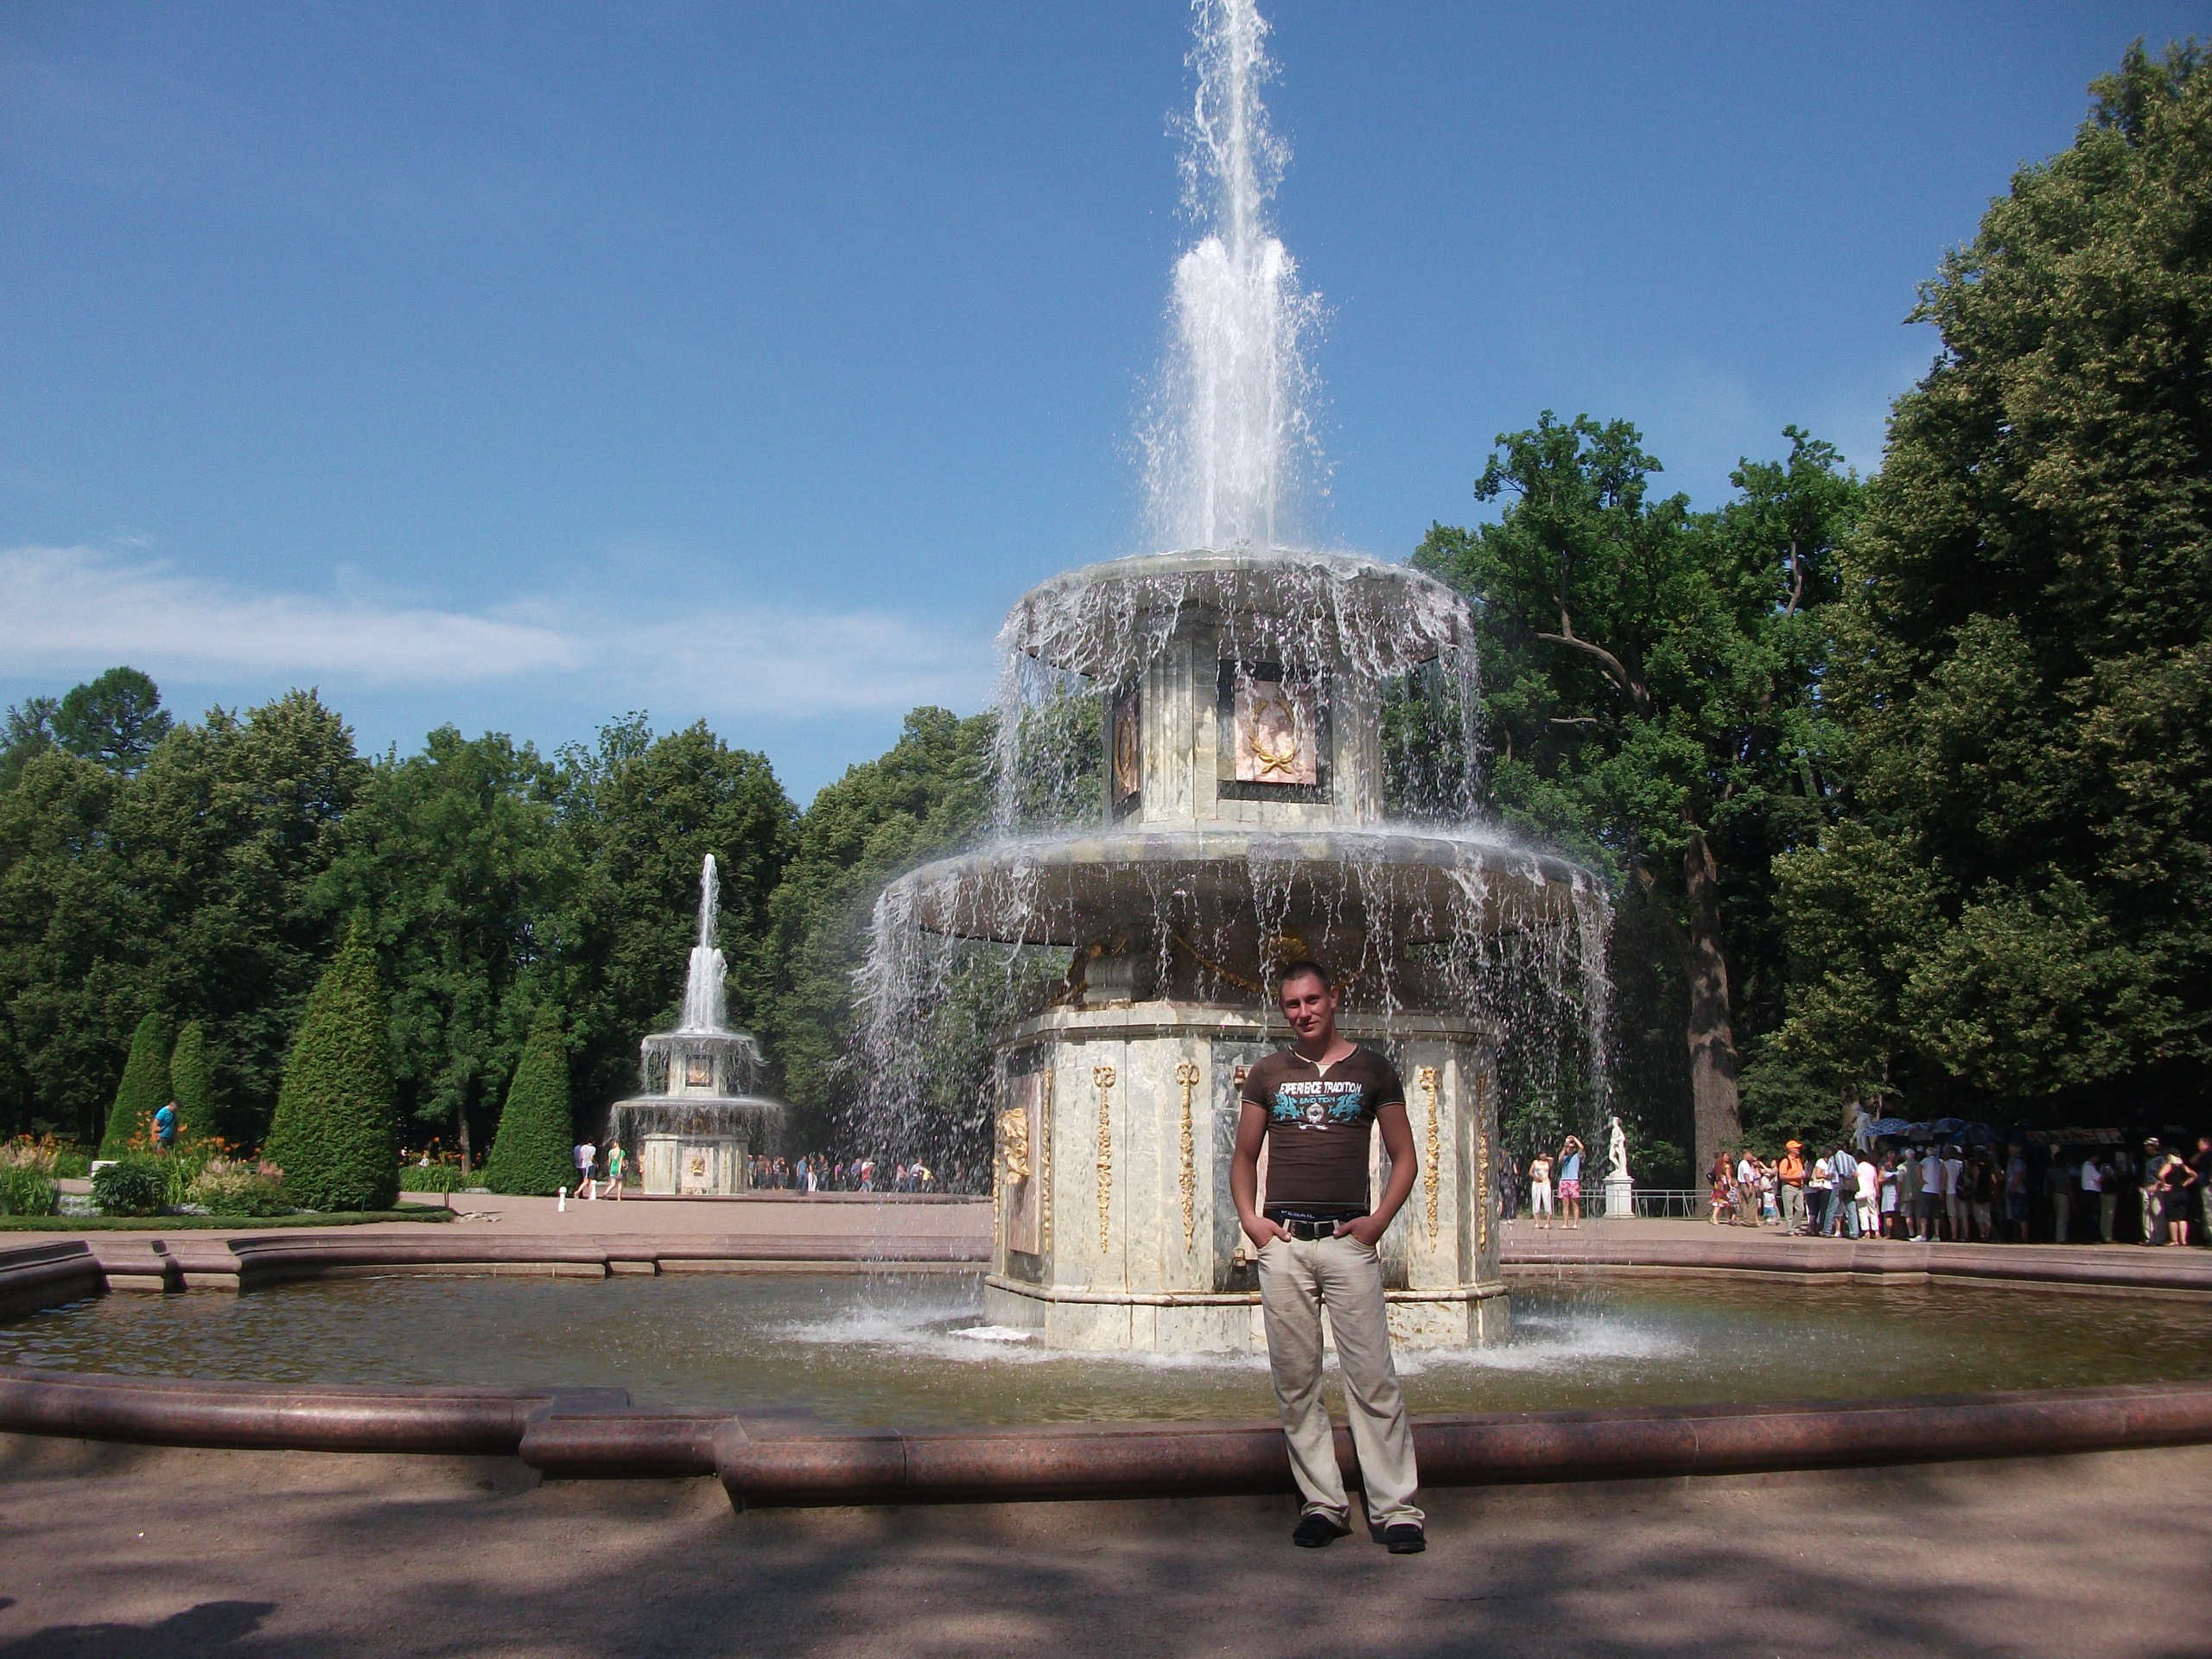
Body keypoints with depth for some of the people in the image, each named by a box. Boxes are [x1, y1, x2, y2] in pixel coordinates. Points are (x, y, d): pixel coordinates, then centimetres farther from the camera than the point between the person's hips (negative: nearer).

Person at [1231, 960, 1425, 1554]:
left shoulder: (1372, 1069, 8)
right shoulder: (1267, 1074, 13)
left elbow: (1404, 1157, 10)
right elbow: (1244, 1156, 19)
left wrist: (1379, 1220, -3)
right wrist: (1249, 1217, 3)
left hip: (1349, 1240, -2)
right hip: (1282, 1241, 2)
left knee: (1372, 1377, -5)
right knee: (1295, 1381, 3)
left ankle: (1396, 1508, 0)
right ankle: (1322, 1504, 11)